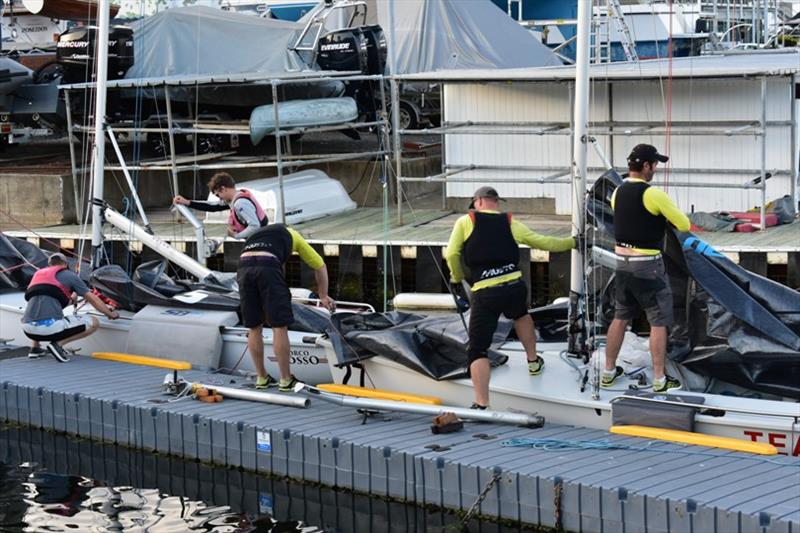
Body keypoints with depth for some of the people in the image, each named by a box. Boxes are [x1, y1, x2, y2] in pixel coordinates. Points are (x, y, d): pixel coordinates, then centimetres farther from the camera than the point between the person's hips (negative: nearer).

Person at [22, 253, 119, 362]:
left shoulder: (38, 274, 27)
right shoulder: (69, 275, 13)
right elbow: (93, 300, 17)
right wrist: (111, 314, 33)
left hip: (28, 329, 6)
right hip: (50, 326, -6)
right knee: (93, 323, 8)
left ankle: (35, 347, 21)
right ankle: (58, 344, -5)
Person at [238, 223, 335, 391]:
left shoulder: (257, 234, 41)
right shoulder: (291, 235, 32)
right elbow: (320, 265, 35)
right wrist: (324, 297, 43)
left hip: (244, 266, 4)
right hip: (268, 267, -4)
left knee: (254, 328, 15)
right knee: (279, 326, 5)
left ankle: (261, 378, 24)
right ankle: (285, 380, 10)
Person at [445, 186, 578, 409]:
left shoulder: (466, 222, 4)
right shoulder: (510, 223, 12)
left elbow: (451, 254, -2)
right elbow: (544, 242, 19)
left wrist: (458, 277, 18)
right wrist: (572, 242, 35)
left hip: (485, 293, -4)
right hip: (515, 287, 4)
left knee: (477, 350, 0)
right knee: (521, 315, 39)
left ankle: (481, 404, -11)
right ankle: (533, 362, 52)